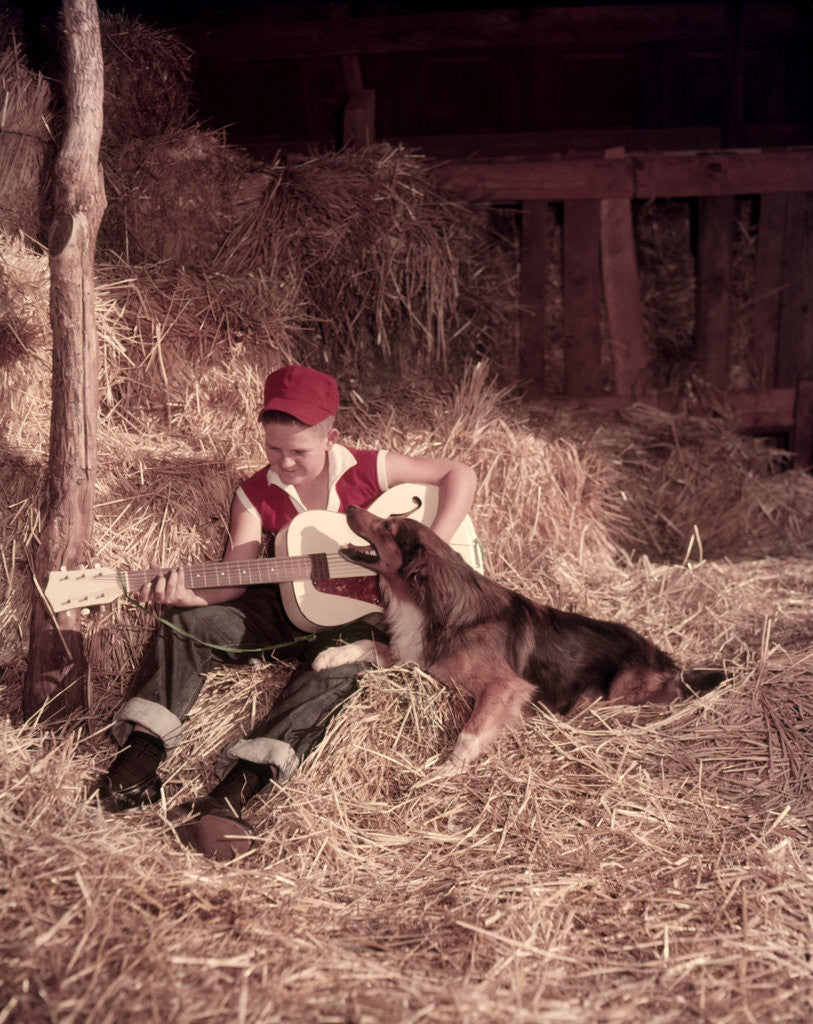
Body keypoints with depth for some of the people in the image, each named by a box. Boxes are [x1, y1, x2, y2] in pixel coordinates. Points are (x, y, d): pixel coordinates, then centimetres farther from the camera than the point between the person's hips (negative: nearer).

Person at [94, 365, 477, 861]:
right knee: (183, 626, -17)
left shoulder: (369, 471, -8)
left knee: (339, 658, -37)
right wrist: (187, 594, -32)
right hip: (284, 604, 3)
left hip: (353, 612, -3)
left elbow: (461, 473, -8)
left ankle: (235, 791, -47)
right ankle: (138, 759, -26)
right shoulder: (257, 495, -3)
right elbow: (234, 581, -10)